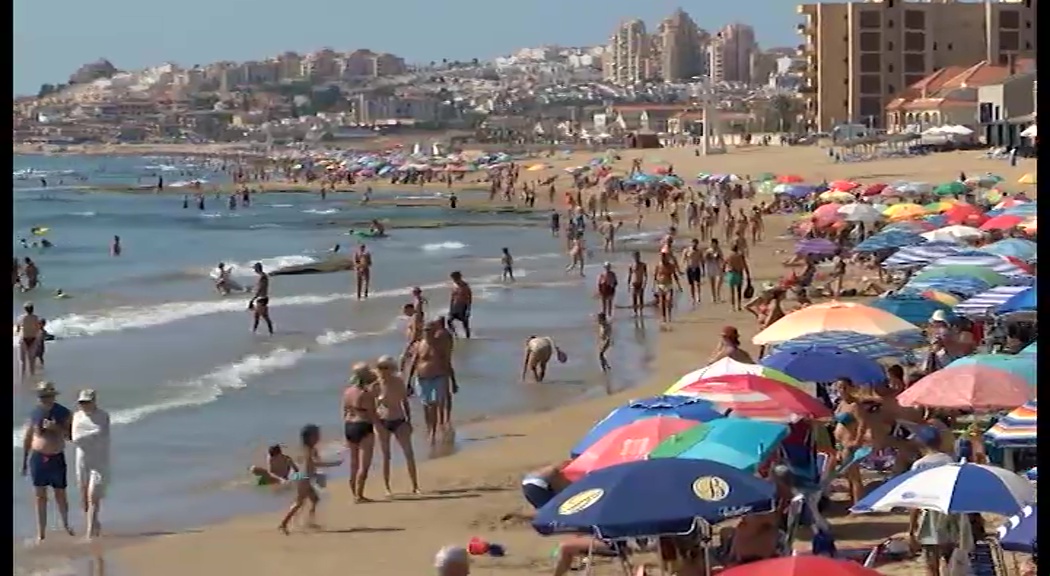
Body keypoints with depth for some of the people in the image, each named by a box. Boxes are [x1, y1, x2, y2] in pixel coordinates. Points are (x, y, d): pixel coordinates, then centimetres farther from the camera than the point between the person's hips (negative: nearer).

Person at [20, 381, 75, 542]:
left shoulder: (64, 413, -4)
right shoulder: (34, 413, -1)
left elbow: (70, 436, -5)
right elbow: (27, 438, 7)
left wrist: (56, 428, -22)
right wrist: (24, 461, 7)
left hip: (57, 458, 0)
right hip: (37, 457, 0)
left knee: (60, 495, 9)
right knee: (40, 497, 2)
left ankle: (66, 524, 34)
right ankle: (40, 534, 6)